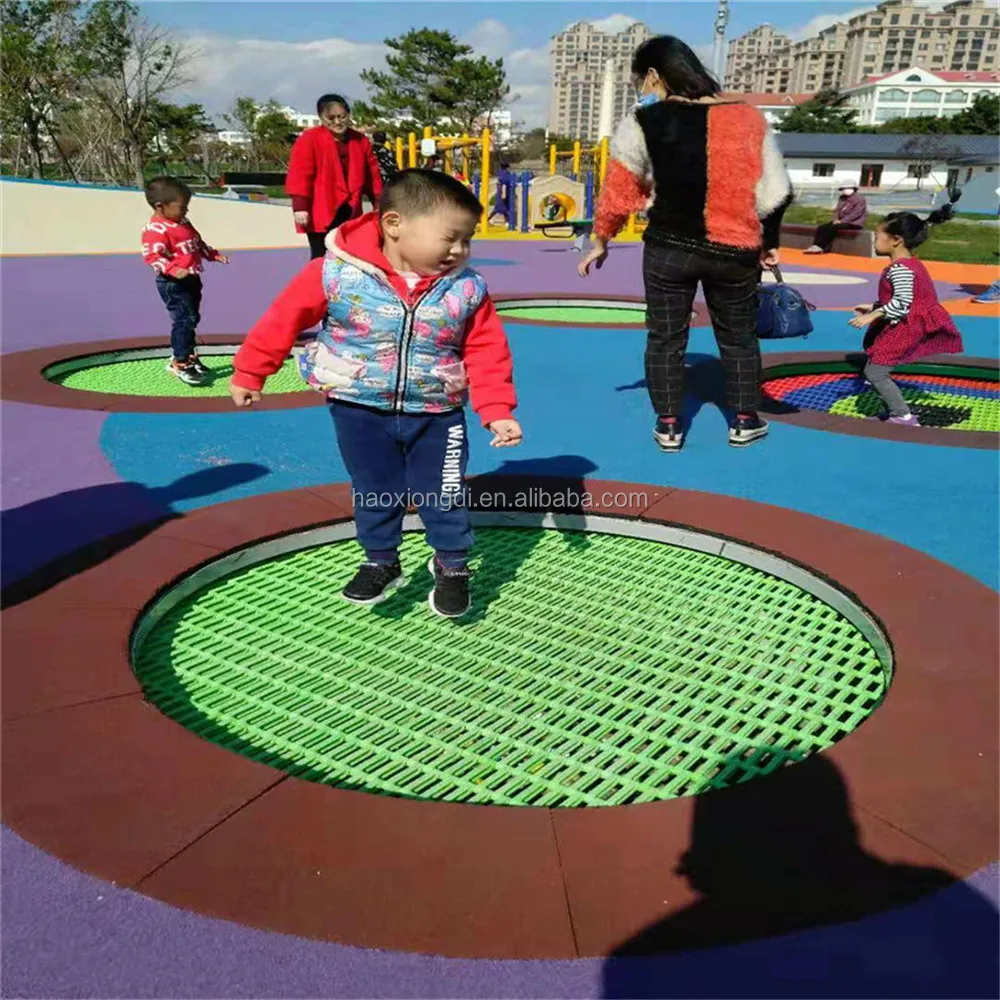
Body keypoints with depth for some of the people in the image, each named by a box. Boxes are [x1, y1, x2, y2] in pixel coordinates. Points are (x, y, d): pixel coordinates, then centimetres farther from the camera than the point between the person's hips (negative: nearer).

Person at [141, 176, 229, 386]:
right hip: (172, 283, -10)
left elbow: (199, 244, 26)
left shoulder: (184, 223, 14)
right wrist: (173, 269, -38)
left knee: (191, 318, 17)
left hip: (191, 280, 10)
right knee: (185, 319, -15)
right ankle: (180, 363, -9)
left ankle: (186, 355, 31)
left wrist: (215, 255, 17)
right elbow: (153, 255, -26)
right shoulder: (155, 229, -17)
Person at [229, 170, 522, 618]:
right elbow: (284, 318, -7)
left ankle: (452, 565, 31)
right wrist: (249, 374, 0)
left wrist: (498, 412, -14)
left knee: (442, 495, 8)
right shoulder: (336, 272, -17)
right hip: (359, 410, 0)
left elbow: (487, 353, -6)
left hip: (436, 415, 1)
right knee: (373, 493, 14)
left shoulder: (468, 289, -11)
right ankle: (381, 562, 35)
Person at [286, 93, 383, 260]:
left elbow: (372, 177, 15)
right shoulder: (309, 139, -5)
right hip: (320, 213, -5)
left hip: (349, 212, 5)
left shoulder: (361, 141, 11)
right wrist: (300, 207, -19)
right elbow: (299, 174, -11)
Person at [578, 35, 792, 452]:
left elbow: (618, 188, -2)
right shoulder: (747, 117, 0)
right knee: (738, 337, 18)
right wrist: (768, 242, 12)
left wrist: (601, 240, 11)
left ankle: (668, 425, 16)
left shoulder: (643, 122, -7)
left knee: (665, 338, 13)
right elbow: (774, 192, 0)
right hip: (733, 251, 2)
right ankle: (744, 421, 26)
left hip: (668, 249, -2)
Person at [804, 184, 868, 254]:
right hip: (841, 221, 8)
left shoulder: (859, 198, -9)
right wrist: (836, 220, -7)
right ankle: (816, 246, -27)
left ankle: (820, 247, -27)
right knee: (821, 228, -14)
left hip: (854, 223, -8)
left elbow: (856, 214, -17)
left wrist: (842, 221, -21)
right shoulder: (842, 198, 15)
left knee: (831, 228, -30)